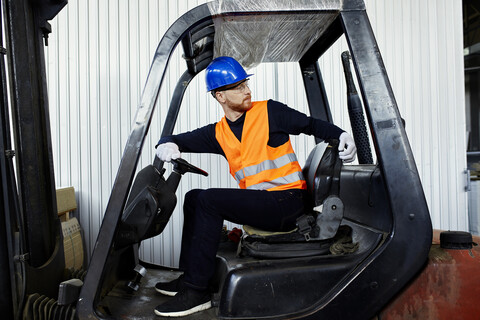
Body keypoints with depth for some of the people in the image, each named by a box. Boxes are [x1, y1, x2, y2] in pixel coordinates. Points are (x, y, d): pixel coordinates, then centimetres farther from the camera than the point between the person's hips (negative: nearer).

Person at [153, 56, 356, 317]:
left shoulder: (269, 112, 0)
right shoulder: (219, 132, 12)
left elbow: (311, 125, 6)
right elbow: (182, 140, 12)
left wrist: (342, 135, -10)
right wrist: (168, 145, -12)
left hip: (288, 200, -6)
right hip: (257, 202, 6)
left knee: (209, 200, -20)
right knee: (193, 198, 4)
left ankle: (197, 291, -12)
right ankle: (189, 276, 9)